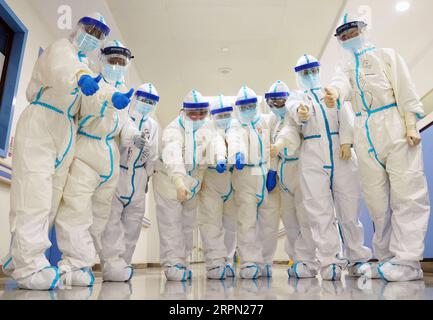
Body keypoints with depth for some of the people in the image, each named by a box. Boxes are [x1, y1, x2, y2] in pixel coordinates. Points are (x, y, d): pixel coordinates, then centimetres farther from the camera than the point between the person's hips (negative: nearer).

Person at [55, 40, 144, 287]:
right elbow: (90, 100, -22)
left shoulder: (124, 91, 20)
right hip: (85, 150, -6)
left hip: (110, 155, 7)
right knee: (77, 207, -17)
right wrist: (111, 98, -43)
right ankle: (77, 263, -14)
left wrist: (133, 137, -10)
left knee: (101, 210, 8)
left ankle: (81, 261, 19)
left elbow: (125, 121, 12)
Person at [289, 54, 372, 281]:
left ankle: (357, 258, 11)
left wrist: (346, 142, -10)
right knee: (321, 211, -5)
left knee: (349, 206, 1)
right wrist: (301, 114, -32)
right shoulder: (296, 98, 16)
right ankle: (330, 261, -1)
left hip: (340, 152, 2)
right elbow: (296, 111, -8)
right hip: (313, 156, -1)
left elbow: (343, 117, 7)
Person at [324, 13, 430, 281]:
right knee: (376, 198, 1)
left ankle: (407, 260, -8)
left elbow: (405, 88, 2)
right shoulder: (347, 68, 21)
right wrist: (335, 93, -29)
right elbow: (342, 84, -4)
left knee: (407, 194, -10)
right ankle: (386, 258, 9)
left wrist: (411, 125, -11)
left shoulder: (387, 55, 14)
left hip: (395, 127, -3)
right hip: (366, 135, 4)